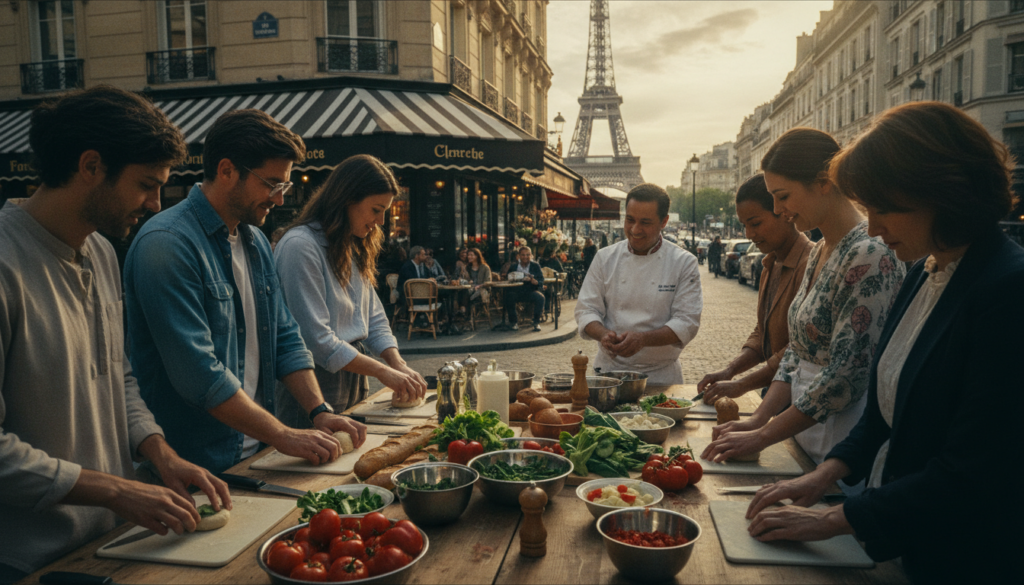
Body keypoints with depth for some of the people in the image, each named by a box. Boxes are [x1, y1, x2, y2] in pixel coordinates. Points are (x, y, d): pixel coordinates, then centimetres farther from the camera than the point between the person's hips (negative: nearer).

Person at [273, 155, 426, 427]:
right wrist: (383, 372, -19)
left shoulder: (353, 247, 12)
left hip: (353, 380, 9)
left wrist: (399, 364, -4)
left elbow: (373, 315, 12)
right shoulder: (300, 246, -18)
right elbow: (316, 338, -21)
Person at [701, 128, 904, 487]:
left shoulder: (871, 255, -20)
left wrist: (762, 437, -17)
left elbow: (846, 374, -23)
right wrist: (758, 419, 1)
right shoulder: (819, 252, 8)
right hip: (805, 437, 8)